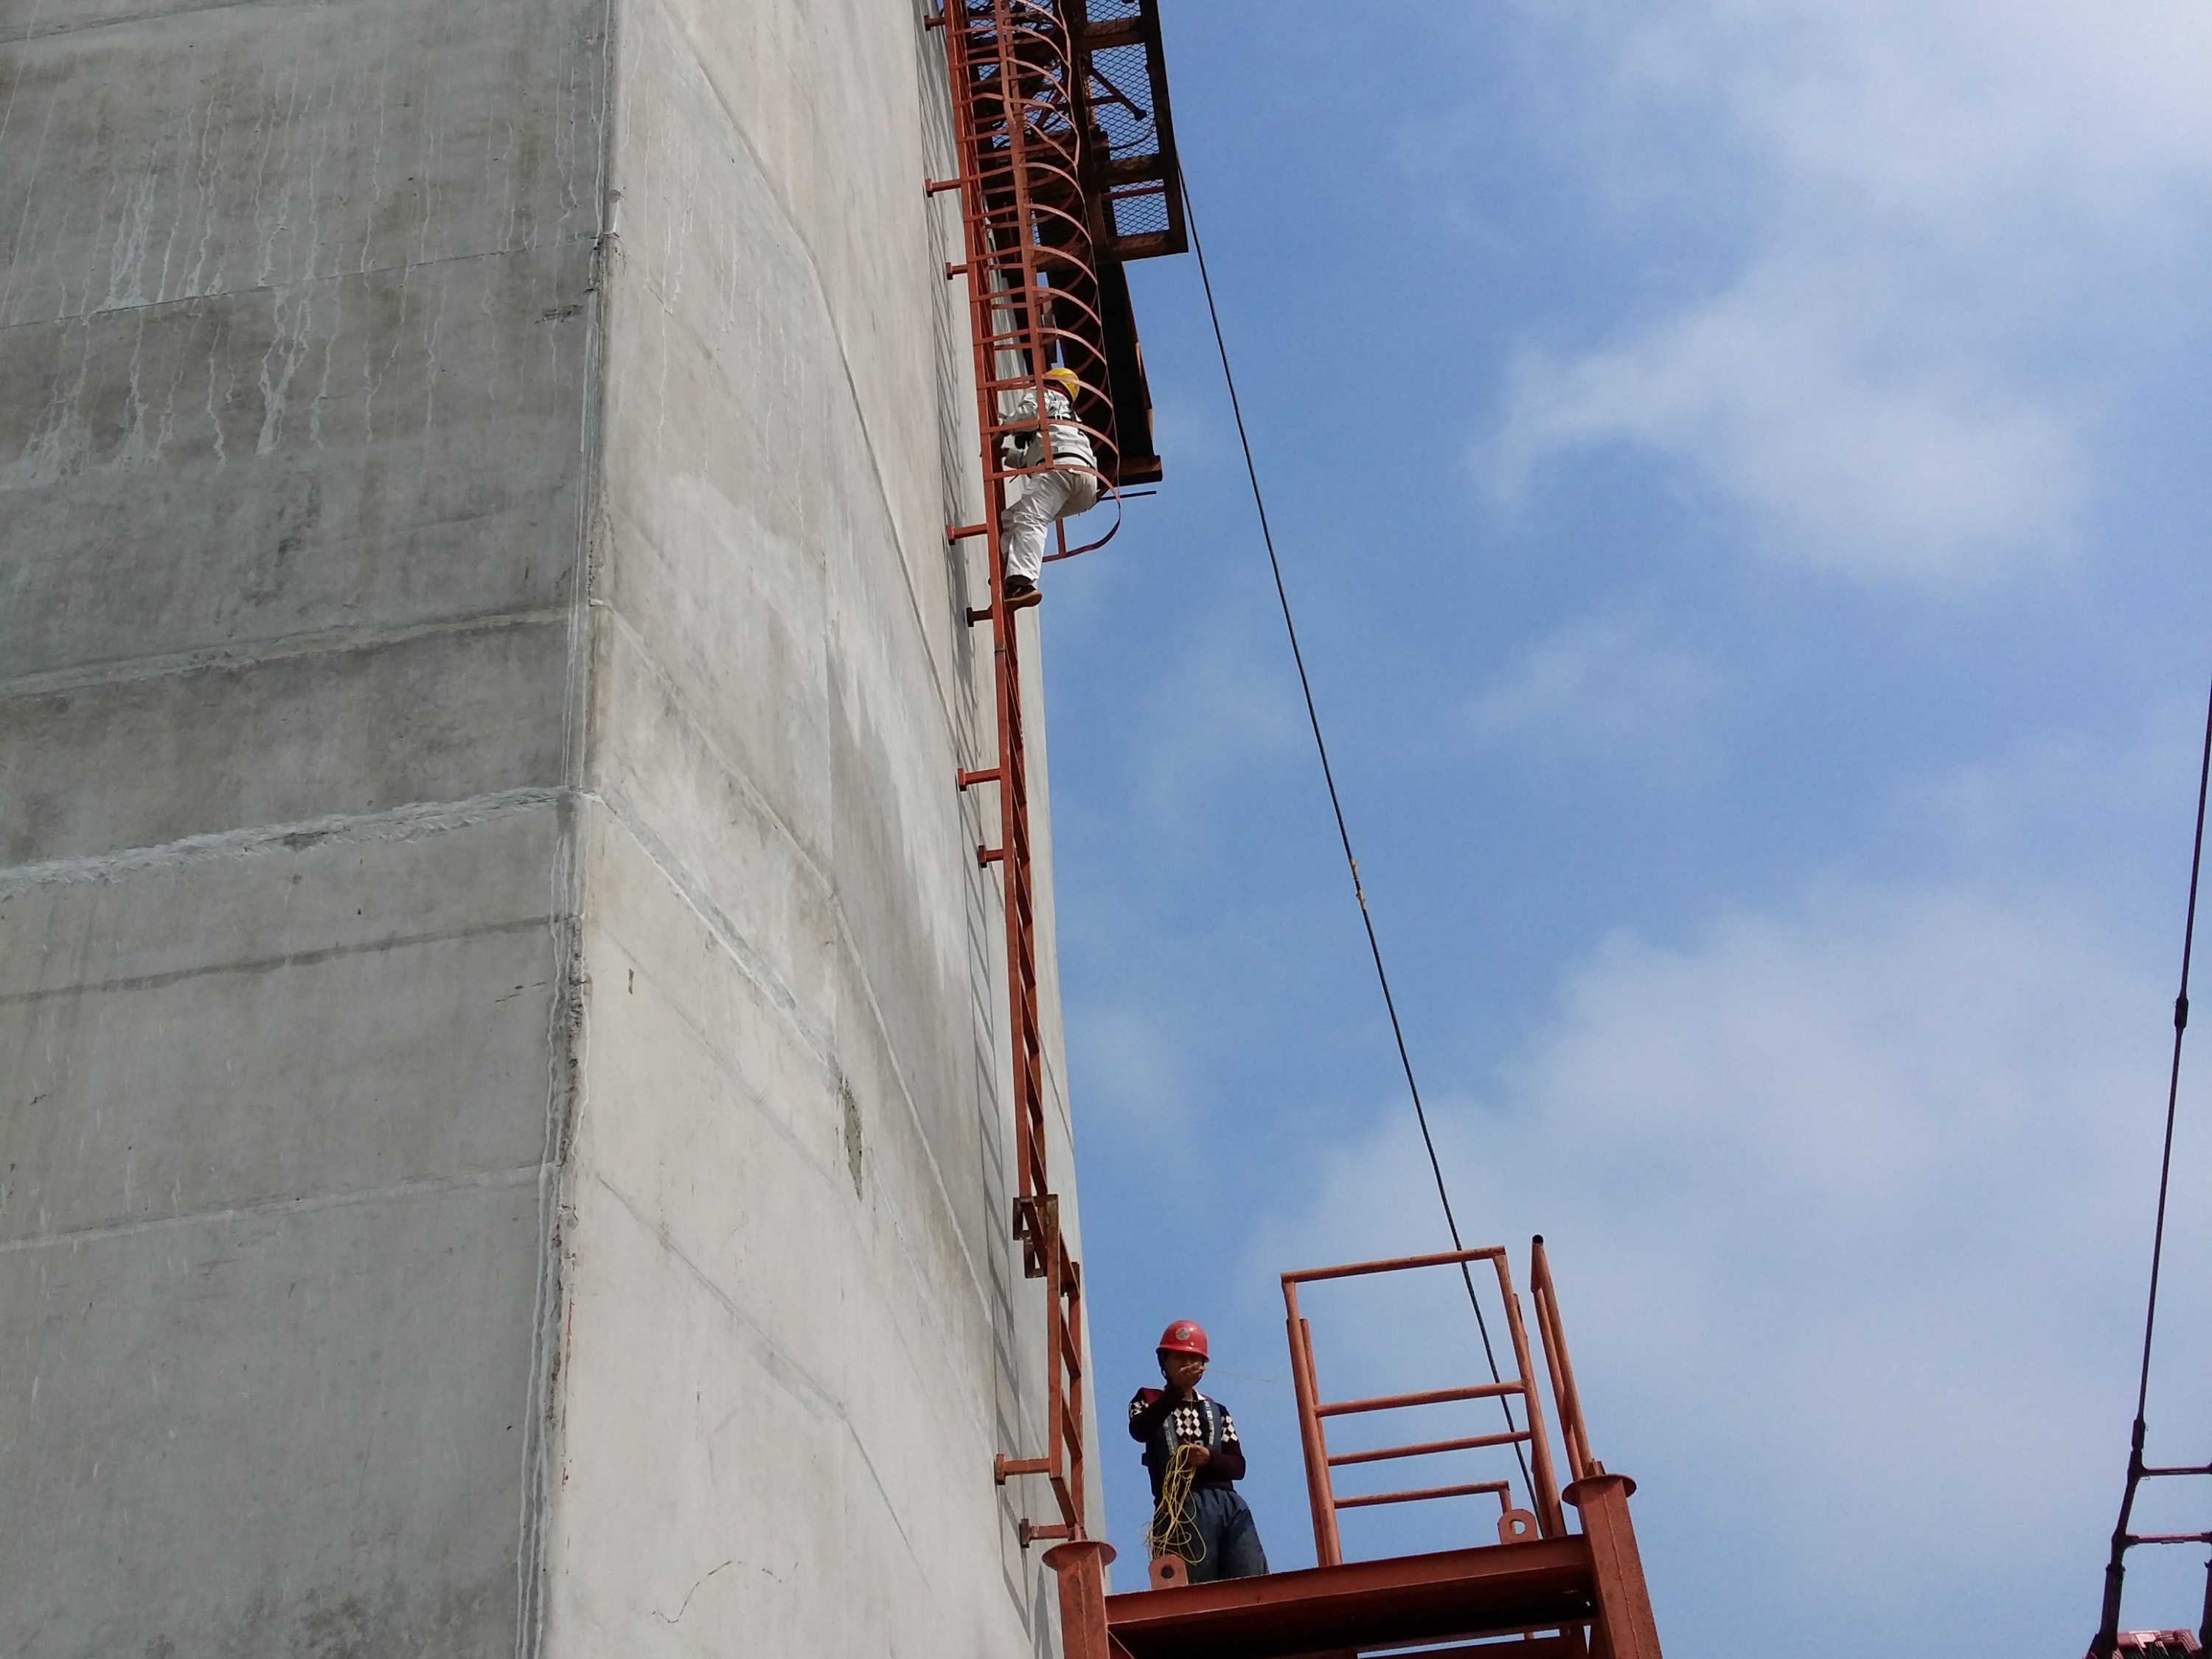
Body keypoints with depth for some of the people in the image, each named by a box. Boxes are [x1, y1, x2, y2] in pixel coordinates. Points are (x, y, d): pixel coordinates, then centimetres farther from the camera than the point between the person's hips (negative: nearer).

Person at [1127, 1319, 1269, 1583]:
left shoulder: (1217, 1411, 26)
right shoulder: (1149, 1400, 18)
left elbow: (1238, 1466, 14)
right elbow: (1139, 1430, -8)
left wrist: (1210, 1457, -9)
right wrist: (1177, 1389, -19)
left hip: (1227, 1503, 3)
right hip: (1181, 1506, -3)